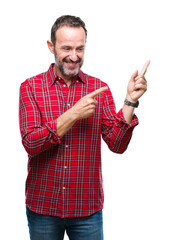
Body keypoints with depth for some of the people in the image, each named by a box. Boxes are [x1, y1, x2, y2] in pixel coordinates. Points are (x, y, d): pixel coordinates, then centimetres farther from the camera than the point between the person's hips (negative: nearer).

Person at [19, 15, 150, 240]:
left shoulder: (100, 89, 0)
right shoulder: (30, 87, -3)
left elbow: (117, 145, -7)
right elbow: (31, 144, -14)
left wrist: (130, 101, -19)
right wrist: (74, 114, -21)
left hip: (87, 208, 1)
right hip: (42, 206, 0)